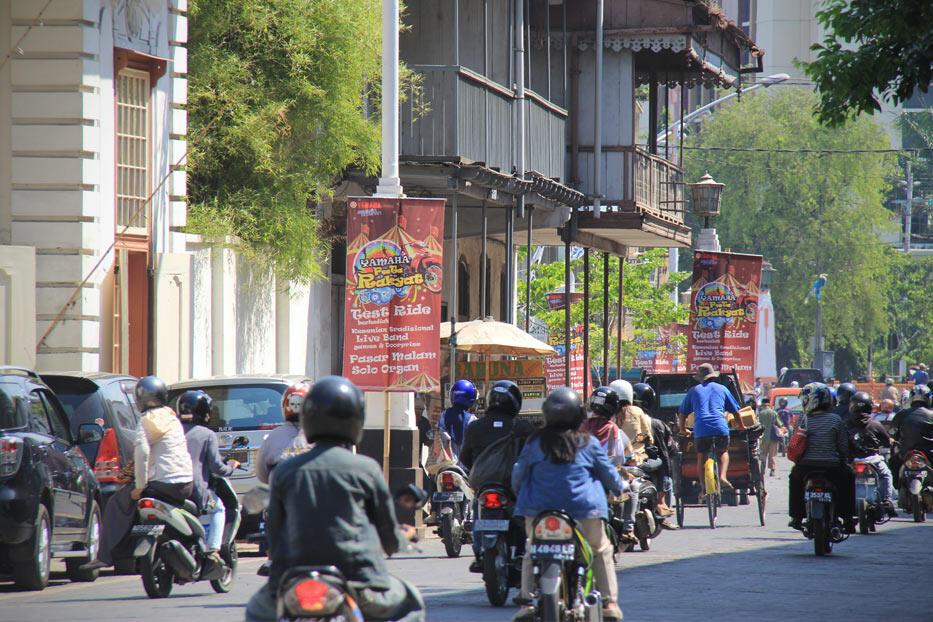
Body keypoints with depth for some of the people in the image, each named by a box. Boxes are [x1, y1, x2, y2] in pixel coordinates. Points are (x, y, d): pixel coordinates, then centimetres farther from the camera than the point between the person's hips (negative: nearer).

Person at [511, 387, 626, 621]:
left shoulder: (535, 442, 1)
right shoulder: (589, 443, -1)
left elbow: (519, 473, 9)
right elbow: (608, 473, 10)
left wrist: (519, 493, 30)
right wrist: (621, 487, 31)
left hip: (540, 511, 1)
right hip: (583, 509, -1)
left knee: (532, 552, 19)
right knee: (602, 551, 19)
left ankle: (527, 601, 1)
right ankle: (609, 602, 11)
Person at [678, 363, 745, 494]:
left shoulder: (694, 390, 18)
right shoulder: (721, 389, 19)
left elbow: (682, 413, 21)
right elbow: (735, 411, 22)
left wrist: (682, 429, 36)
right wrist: (741, 427, 36)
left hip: (701, 429, -1)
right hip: (720, 428, 1)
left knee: (701, 458, 10)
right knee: (723, 452, 21)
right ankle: (722, 477, -4)